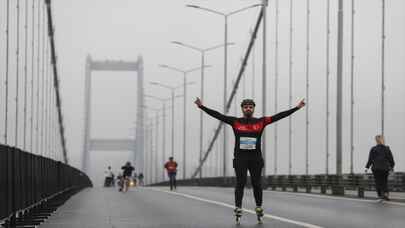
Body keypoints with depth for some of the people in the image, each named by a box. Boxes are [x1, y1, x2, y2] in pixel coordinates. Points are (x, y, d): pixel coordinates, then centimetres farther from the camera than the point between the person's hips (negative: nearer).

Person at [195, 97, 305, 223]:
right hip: (240, 158, -1)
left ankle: (259, 209, 15)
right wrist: (202, 106, -3)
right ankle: (238, 210, 3)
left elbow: (279, 116, 4)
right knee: (240, 184, -1)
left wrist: (297, 107, 1)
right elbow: (218, 115, 2)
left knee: (257, 184, 4)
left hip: (256, 158, 1)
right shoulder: (235, 122, 5)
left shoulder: (260, 122, 6)